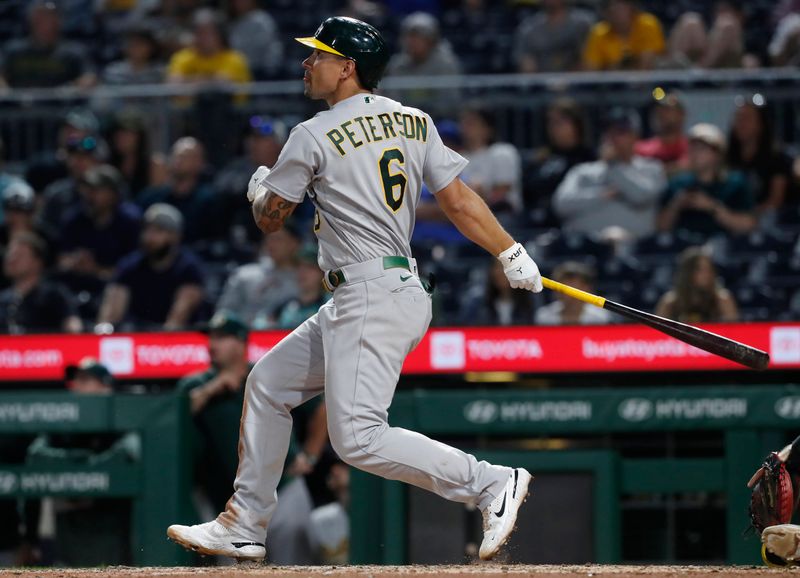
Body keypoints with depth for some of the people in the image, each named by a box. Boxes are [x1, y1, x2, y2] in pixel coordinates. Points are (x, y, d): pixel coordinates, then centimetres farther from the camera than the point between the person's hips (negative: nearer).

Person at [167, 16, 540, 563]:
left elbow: (269, 217, 2)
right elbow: (460, 199, 5)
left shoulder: (315, 137, -9)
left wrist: (260, 186, 23)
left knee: (358, 437, -15)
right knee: (269, 382, 17)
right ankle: (244, 526, 22)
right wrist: (514, 255, 4)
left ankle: (492, 483, -17)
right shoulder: (415, 122, 11)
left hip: (371, 297, -10)